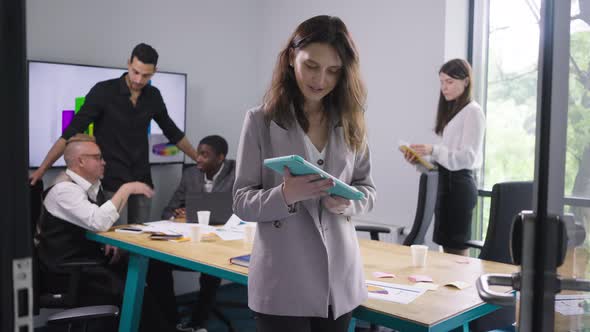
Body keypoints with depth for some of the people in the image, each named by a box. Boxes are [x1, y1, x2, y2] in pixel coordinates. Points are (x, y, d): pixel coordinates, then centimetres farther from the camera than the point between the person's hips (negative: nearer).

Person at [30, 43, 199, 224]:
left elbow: (172, 131, 16)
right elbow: (72, 131, -14)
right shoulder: (103, 91, -11)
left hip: (141, 180, 4)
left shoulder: (153, 96, 2)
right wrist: (42, 168, -20)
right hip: (109, 180, -4)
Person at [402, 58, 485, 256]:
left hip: (459, 183, -9)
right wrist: (422, 158, 2)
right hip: (446, 181, 9)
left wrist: (433, 150, -27)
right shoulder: (451, 111, 19)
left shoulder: (473, 112, -8)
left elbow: (468, 157, -16)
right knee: (448, 248, 9)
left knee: (456, 250, -6)